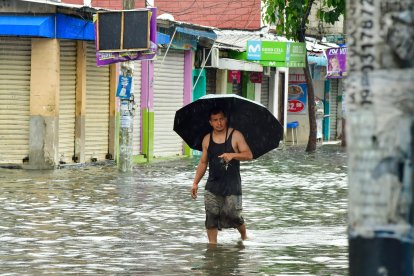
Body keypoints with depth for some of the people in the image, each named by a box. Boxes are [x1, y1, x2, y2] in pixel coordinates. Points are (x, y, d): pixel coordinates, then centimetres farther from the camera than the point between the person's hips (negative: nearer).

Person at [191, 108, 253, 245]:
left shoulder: (235, 135, -3)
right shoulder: (207, 139, 8)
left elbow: (249, 155, -10)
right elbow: (203, 163, 15)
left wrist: (232, 155, -27)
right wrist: (195, 183, 9)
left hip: (232, 186, -3)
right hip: (213, 186, 3)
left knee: (234, 216, -1)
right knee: (211, 216, -6)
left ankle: (244, 236, 27)